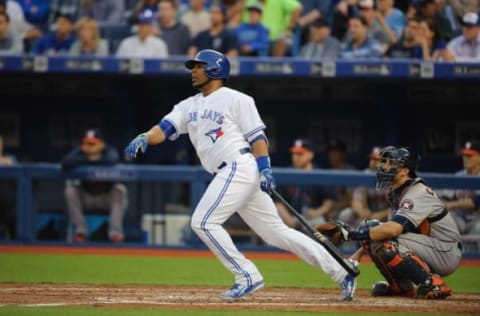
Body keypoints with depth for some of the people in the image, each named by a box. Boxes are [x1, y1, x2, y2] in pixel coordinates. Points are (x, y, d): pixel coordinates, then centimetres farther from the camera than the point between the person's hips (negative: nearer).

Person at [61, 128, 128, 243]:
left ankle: (115, 231, -26)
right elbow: (65, 163, -36)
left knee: (120, 189, -29)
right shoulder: (79, 152, -15)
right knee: (70, 189, -24)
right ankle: (80, 230, -16)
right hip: (86, 198, 1)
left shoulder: (109, 151, -19)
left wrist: (90, 161, -33)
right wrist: (88, 159, -39)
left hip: (108, 198, -1)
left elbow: (111, 160, -46)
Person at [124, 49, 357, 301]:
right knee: (277, 232, 6)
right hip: (227, 176, 7)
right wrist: (144, 139, -13)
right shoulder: (189, 106, 20)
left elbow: (257, 136, -5)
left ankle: (248, 276, -9)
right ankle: (340, 274, 7)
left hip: (240, 167, -7)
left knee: (203, 222, -14)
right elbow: (165, 128, 7)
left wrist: (264, 169, -17)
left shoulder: (236, 100, -1)